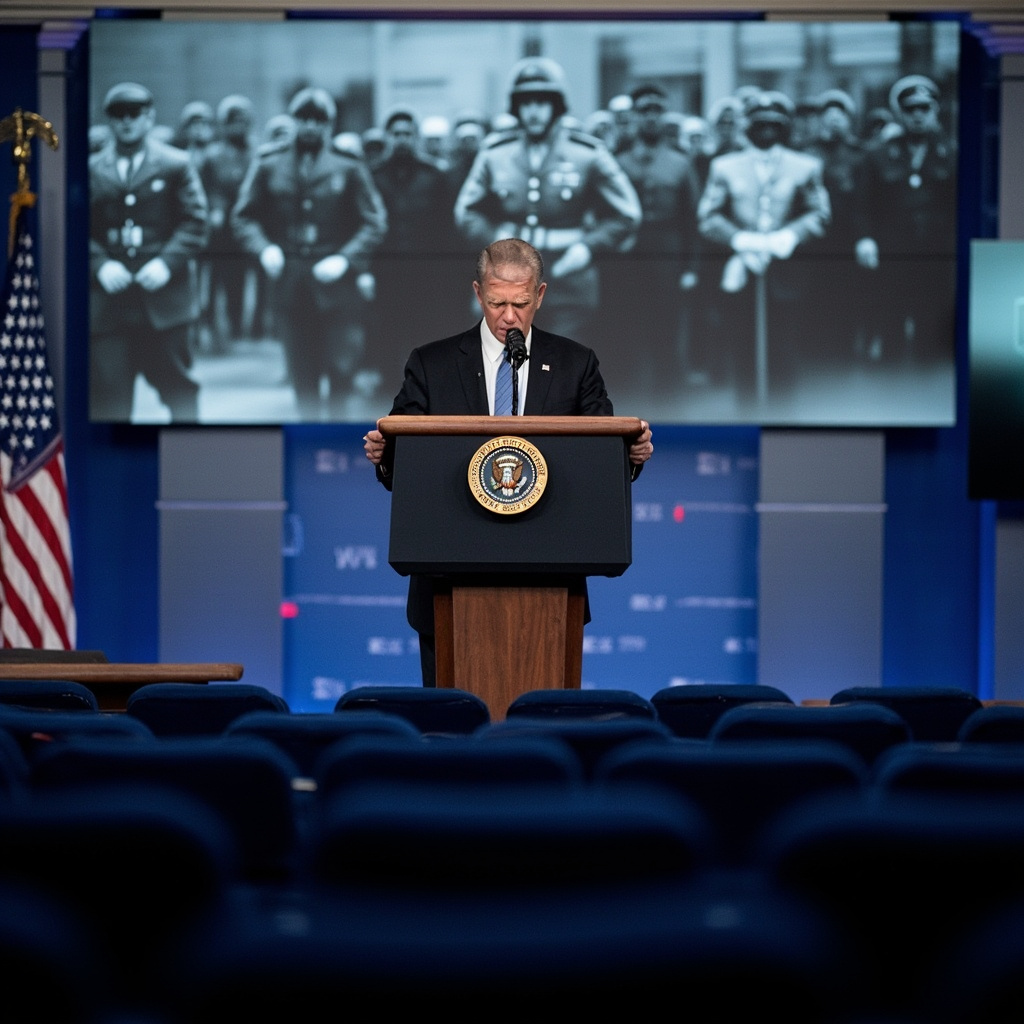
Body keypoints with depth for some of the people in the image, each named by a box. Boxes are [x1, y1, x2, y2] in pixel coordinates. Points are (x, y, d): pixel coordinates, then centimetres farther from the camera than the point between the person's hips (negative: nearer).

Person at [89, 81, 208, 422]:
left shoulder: (177, 165, 5)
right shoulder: (92, 170, 10)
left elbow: (194, 223, 0)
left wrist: (168, 262, -14)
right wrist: (100, 265, -10)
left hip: (164, 299, -1)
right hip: (109, 301, 1)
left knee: (177, 387, 4)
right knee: (109, 394, -1)